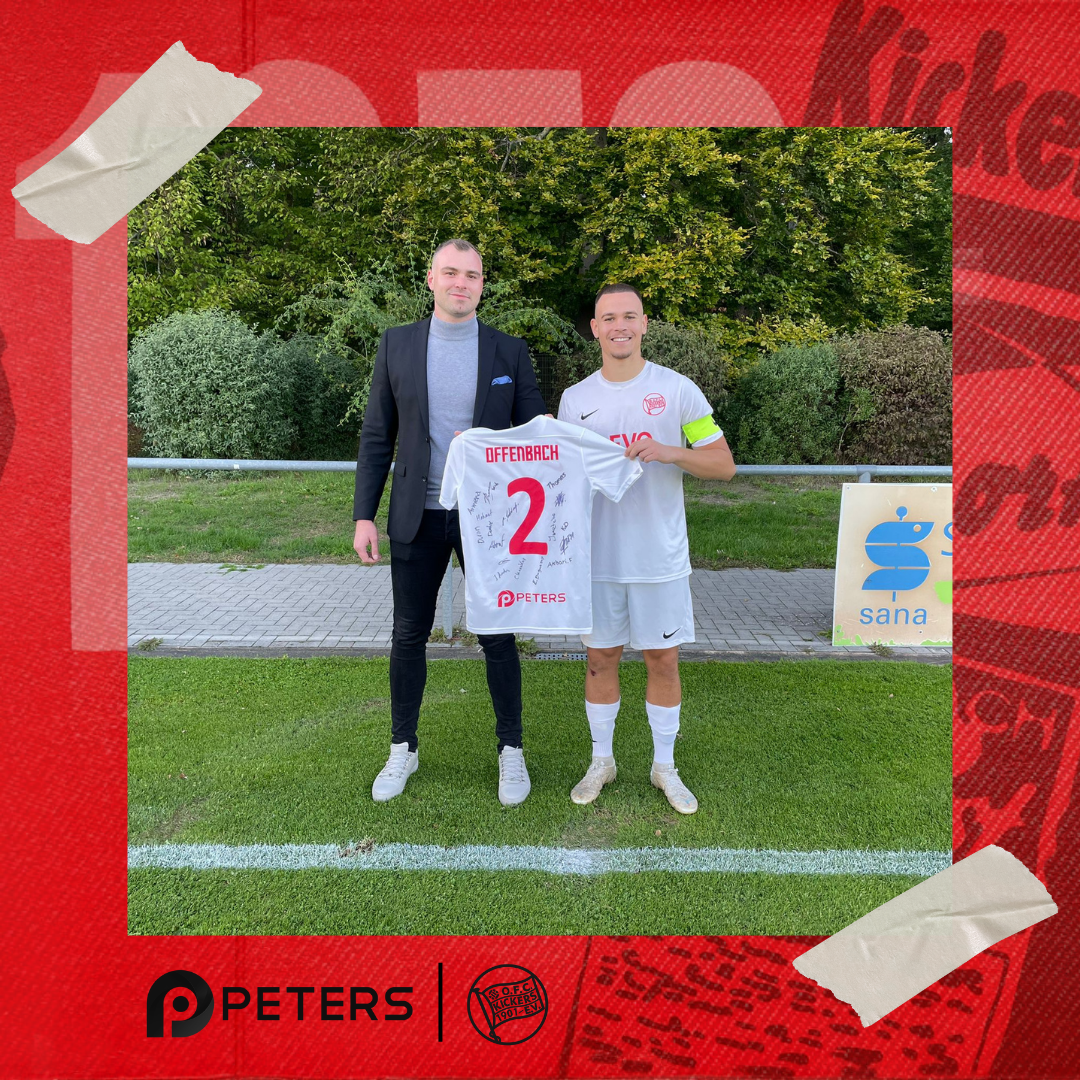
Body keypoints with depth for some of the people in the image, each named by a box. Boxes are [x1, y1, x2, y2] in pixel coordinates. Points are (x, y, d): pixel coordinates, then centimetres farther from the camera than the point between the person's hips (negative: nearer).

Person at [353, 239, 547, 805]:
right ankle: (403, 749, 30)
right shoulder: (397, 344, 3)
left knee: (497, 638, 7)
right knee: (408, 636, 11)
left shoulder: (510, 351, 1)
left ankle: (511, 749, 25)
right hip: (417, 519, 1)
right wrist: (364, 514, -2)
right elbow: (376, 435, 4)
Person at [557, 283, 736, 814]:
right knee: (601, 656, 11)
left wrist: (669, 451, -19)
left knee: (663, 657, 8)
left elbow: (724, 464, -3)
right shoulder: (574, 399, 4)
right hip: (597, 554, 2)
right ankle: (601, 760, 30)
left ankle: (665, 766, 27)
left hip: (660, 555, -1)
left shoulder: (678, 390, -3)